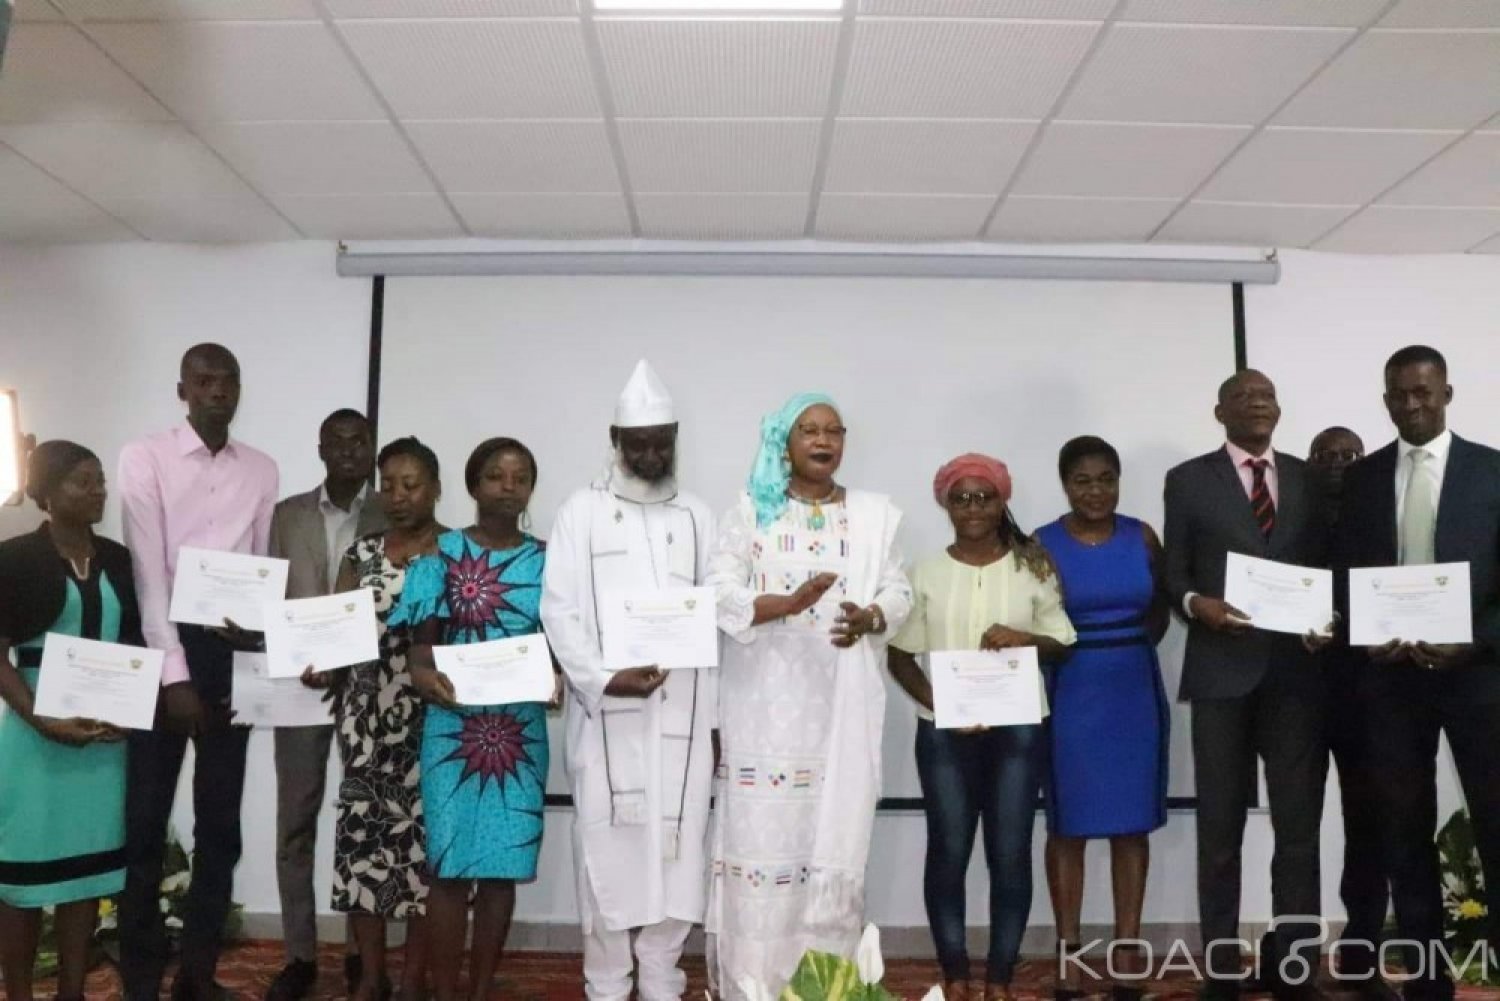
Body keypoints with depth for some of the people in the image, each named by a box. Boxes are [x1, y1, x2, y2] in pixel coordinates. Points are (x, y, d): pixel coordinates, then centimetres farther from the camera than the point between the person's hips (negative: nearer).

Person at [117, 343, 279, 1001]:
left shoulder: (262, 470, 9)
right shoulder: (145, 458, -3)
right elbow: (149, 570, -10)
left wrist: (259, 654, -4)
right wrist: (174, 674, -15)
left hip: (233, 651, 4)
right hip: (162, 644, -3)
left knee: (220, 819, 9)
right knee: (145, 818, 2)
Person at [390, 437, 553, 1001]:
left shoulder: (546, 559, 7)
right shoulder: (442, 553, 2)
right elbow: (421, 642, 1)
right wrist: (424, 674, -20)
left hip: (521, 731, 2)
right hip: (452, 727, -1)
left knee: (503, 866, 6)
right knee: (449, 866, 0)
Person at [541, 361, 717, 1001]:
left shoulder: (697, 518, 12)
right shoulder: (580, 512, 6)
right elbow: (558, 611, -2)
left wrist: (716, 718, 5)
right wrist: (601, 679, -15)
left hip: (682, 715, 2)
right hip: (605, 712, -2)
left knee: (675, 846, 4)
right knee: (606, 845, 2)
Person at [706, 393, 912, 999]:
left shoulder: (875, 514, 13)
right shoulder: (751, 511, 5)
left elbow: (899, 591, 9)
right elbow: (720, 595, -5)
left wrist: (869, 617, -14)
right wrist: (791, 602, -21)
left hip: (843, 702, 2)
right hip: (767, 700, -2)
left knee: (837, 837, 2)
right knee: (764, 833, -2)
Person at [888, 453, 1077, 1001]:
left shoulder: (1032, 567, 3)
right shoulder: (926, 573, 3)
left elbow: (1062, 643, 6)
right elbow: (899, 654, 3)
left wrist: (1024, 638, -15)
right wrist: (935, 703, -12)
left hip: (1018, 729, 0)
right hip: (944, 732, 0)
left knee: (1011, 854, 3)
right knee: (948, 851, 4)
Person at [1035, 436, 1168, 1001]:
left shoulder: (1142, 537, 3)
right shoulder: (1041, 545, -6)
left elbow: (1160, 609, 13)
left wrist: (1131, 650, 2)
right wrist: (1085, 653, -11)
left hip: (1135, 692, 3)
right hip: (1070, 694, -2)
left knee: (1132, 823, 7)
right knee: (1068, 824, 4)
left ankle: (1127, 947, 18)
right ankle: (1069, 949, 15)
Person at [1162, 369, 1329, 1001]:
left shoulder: (1312, 478, 13)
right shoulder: (1188, 480, 6)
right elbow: (1174, 574, 3)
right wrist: (1197, 603, -17)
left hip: (1298, 671, 2)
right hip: (1223, 670, -2)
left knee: (1300, 826, 6)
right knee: (1220, 829, 6)